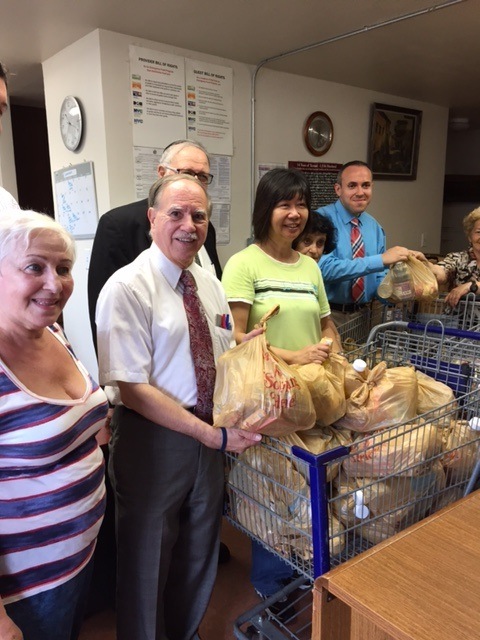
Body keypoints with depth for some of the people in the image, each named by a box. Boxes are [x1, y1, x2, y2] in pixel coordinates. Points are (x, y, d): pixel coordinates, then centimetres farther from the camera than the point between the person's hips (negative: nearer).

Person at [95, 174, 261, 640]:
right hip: (153, 440, -6)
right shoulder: (127, 288, -16)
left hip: (210, 435, 7)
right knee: (147, 560, 14)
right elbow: (132, 389, -21)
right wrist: (212, 435, -23)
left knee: (199, 553, 24)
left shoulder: (208, 283, 5)